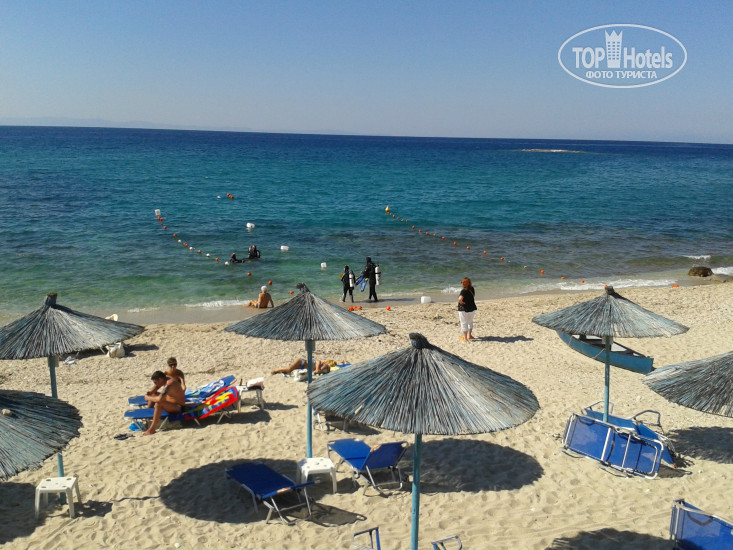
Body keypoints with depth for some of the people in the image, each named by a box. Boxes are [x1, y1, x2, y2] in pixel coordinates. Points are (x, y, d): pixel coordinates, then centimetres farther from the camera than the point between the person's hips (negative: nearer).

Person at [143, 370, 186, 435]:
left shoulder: (169, 385, -30)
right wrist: (150, 392, -3)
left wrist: (148, 398, -22)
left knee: (158, 404, -35)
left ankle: (152, 429, -29)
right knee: (153, 395, 17)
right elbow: (156, 387, 17)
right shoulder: (166, 379, -2)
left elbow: (159, 399, -39)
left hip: (178, 407, -11)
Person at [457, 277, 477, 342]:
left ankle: (465, 338, 16)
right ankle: (469, 335, 37)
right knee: (470, 322, 26)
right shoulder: (472, 289, -2)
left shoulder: (464, 291, -24)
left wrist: (461, 302, -23)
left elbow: (460, 298, -41)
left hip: (464, 309, -7)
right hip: (472, 308, 7)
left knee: (464, 323, 8)